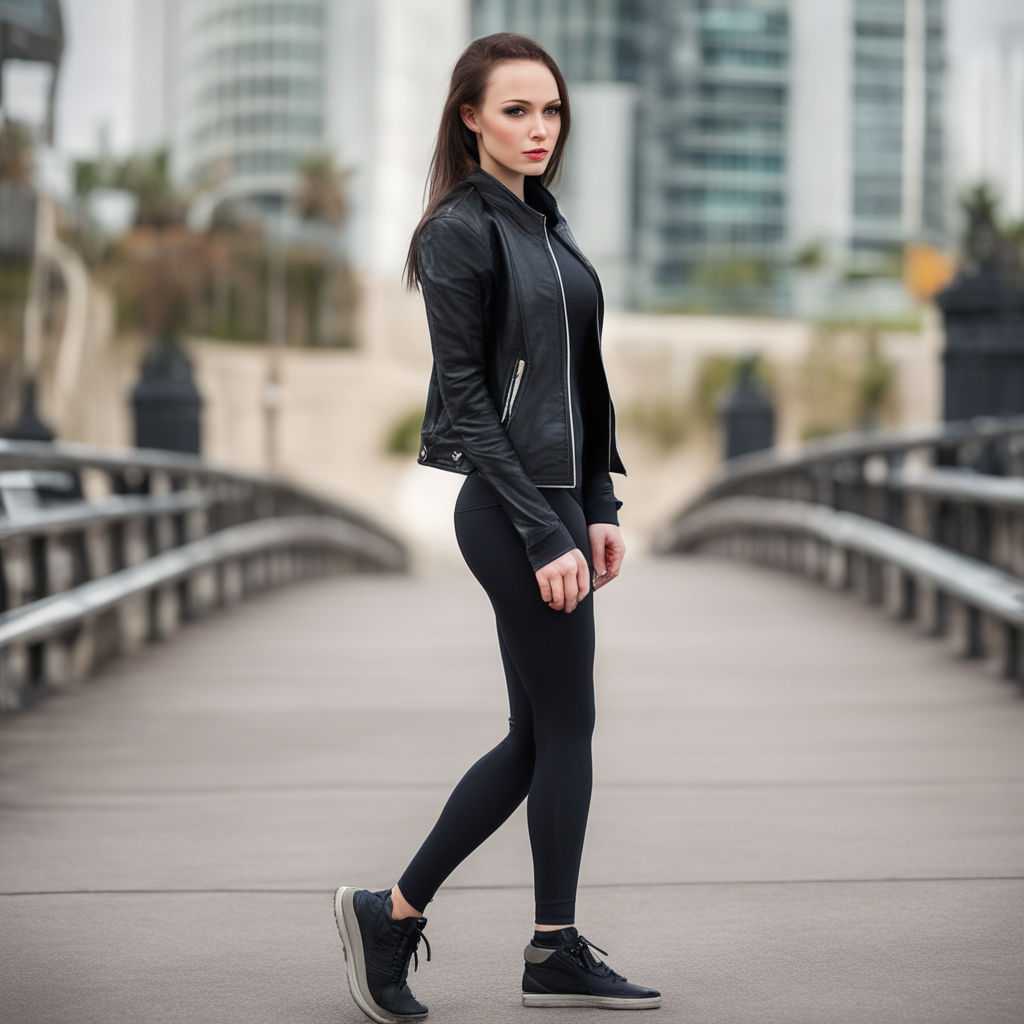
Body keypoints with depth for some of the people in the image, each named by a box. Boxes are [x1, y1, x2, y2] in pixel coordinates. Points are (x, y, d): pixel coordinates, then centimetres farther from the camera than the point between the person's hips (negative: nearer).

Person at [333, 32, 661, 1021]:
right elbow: (466, 396, -15)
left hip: (558, 500, 9)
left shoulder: (544, 225, 15)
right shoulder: (462, 231, -11)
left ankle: (392, 911, 16)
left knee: (539, 735, 11)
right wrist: (545, 534, -18)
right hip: (509, 505, -9)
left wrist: (600, 509, 9)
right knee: (565, 725, 0)